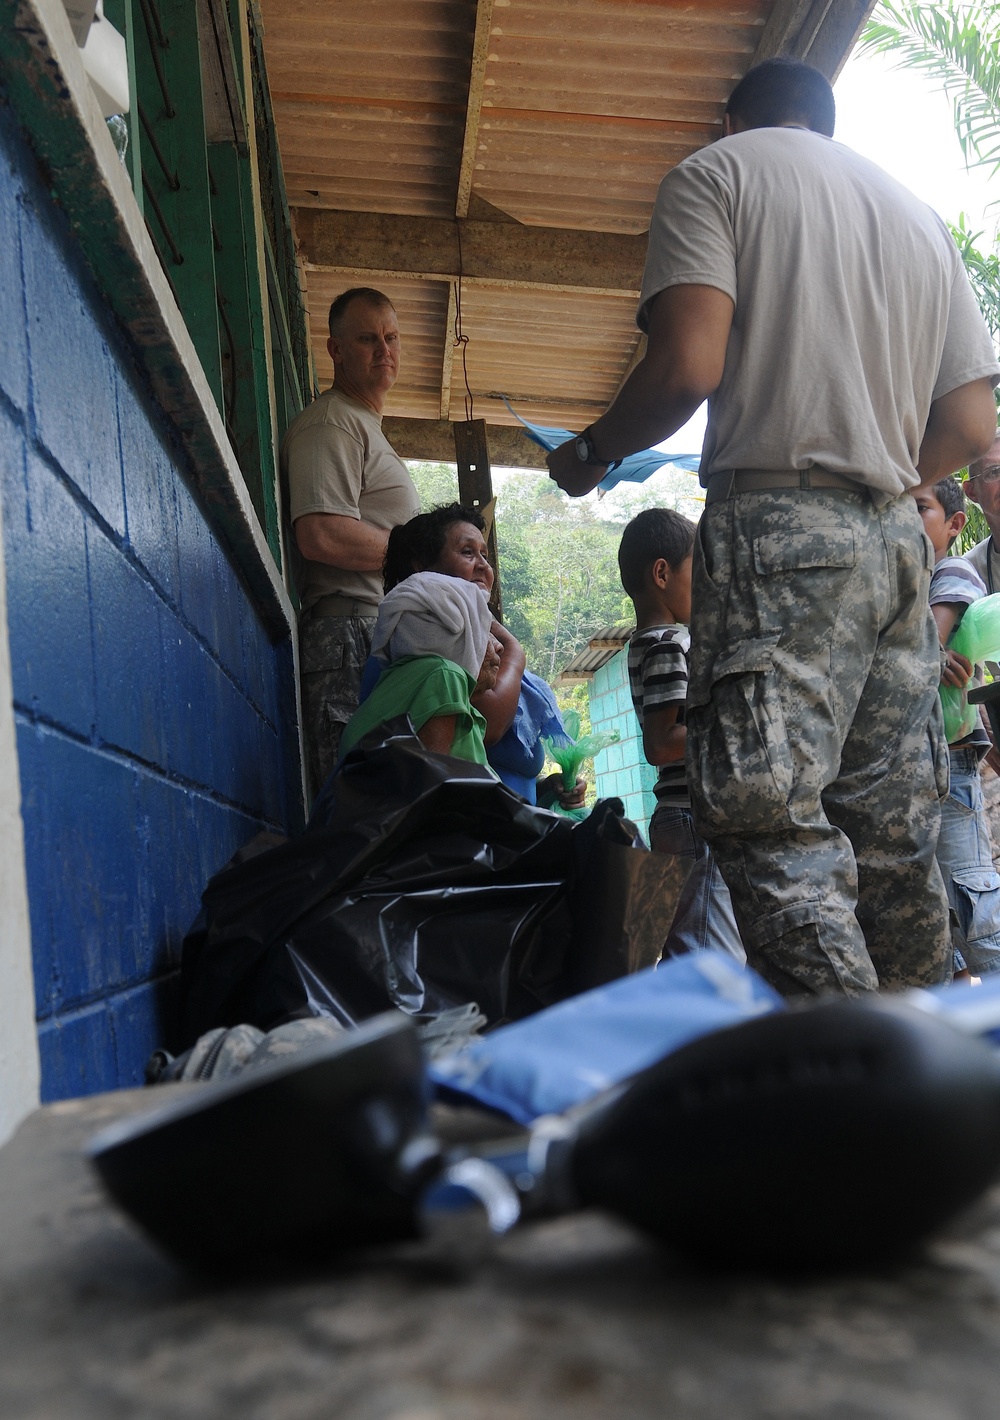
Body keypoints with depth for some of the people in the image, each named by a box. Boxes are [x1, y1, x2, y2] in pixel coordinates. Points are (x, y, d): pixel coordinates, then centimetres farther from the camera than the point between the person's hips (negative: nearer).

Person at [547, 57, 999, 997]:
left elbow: (688, 368, -10)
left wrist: (589, 453, 7)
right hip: (897, 537, 7)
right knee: (896, 837, 8)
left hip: (775, 520, -6)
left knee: (776, 824, -11)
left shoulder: (716, 171, 7)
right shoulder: (919, 214, 25)